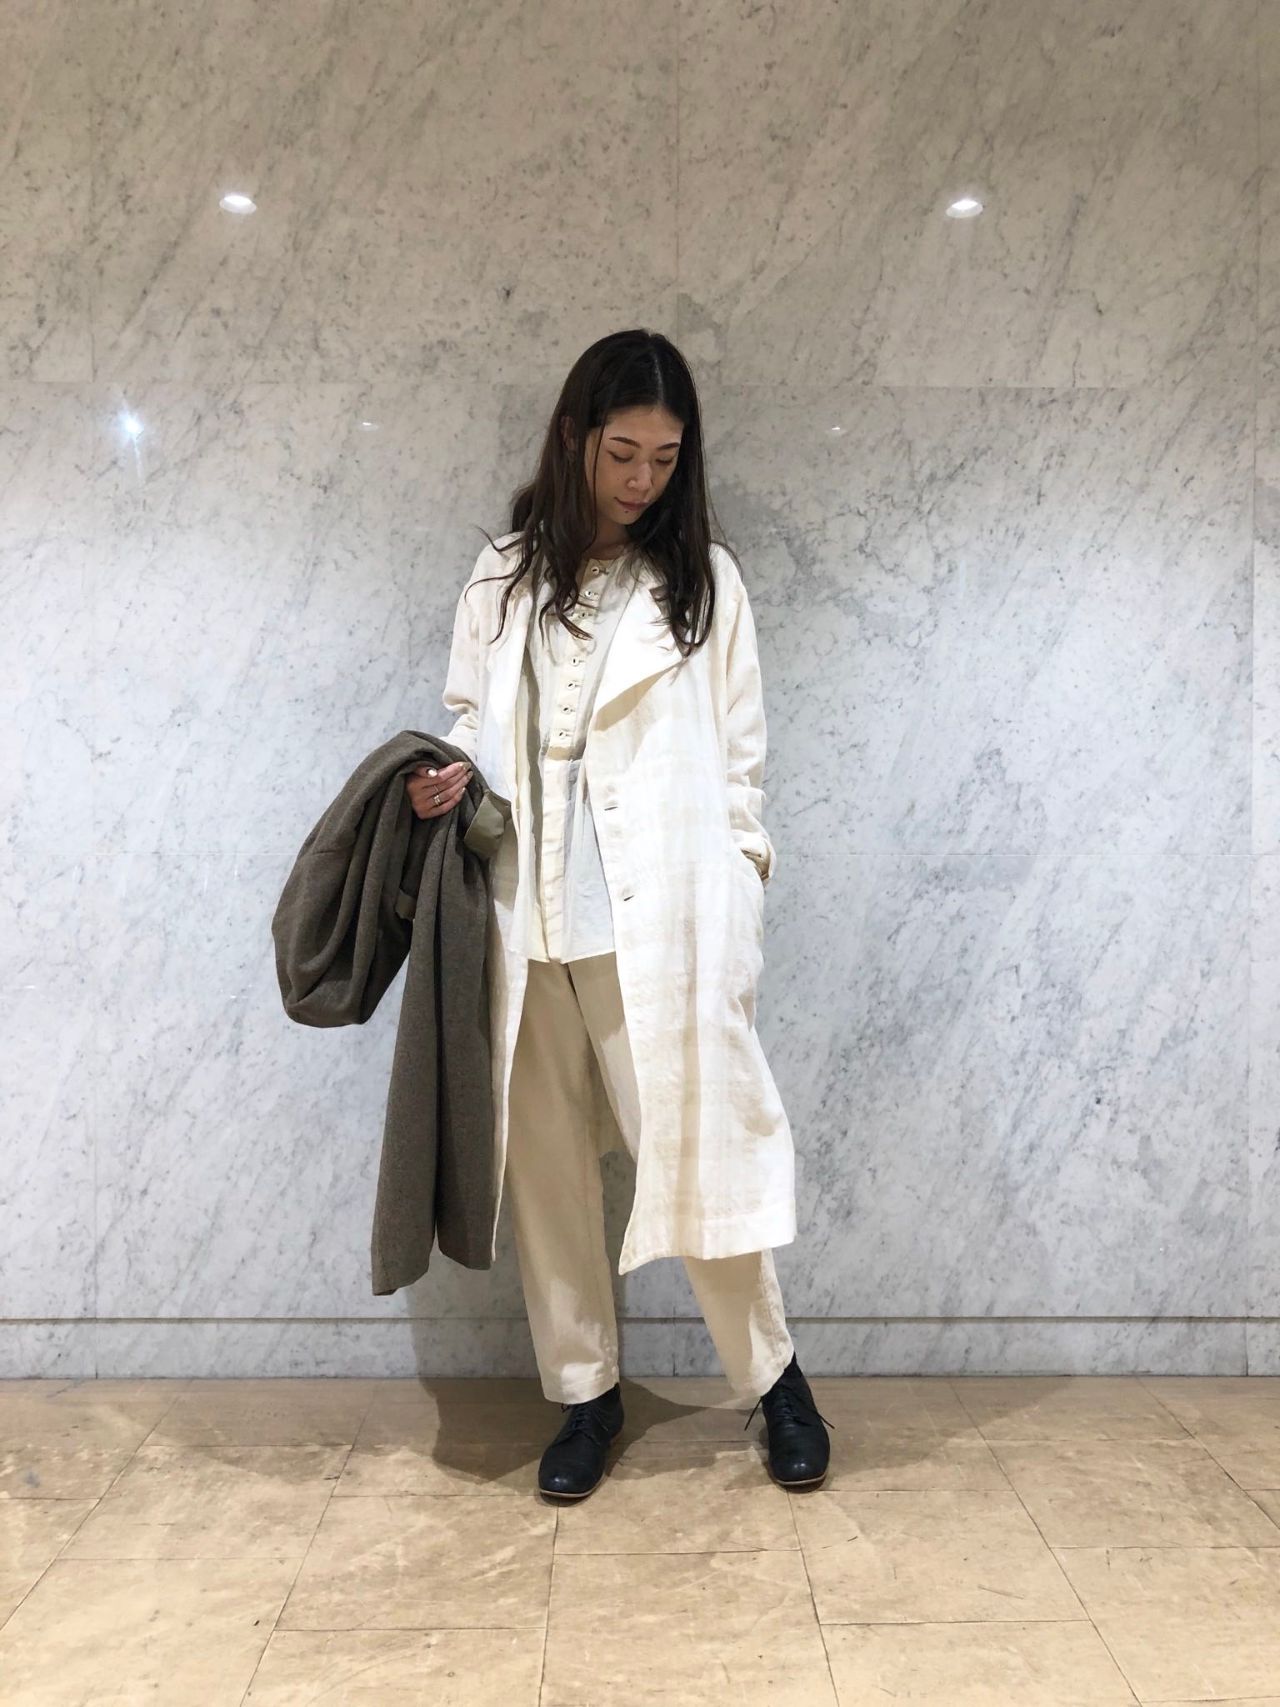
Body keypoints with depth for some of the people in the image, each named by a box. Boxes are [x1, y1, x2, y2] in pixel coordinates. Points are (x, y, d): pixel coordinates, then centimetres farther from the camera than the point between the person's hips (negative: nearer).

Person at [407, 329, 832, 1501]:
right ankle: (585, 1390, 27)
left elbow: (740, 756, 4)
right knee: (547, 1160, 9)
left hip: (662, 916, -2)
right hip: (529, 912, 3)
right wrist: (450, 780, -7)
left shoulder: (703, 577, 5)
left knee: (698, 1141, 1)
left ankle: (773, 1374, 24)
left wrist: (736, 914, 0)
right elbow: (474, 723, 16)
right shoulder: (504, 578, 10)